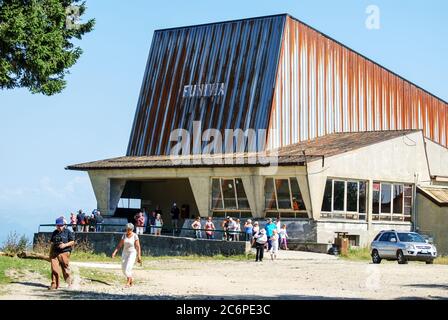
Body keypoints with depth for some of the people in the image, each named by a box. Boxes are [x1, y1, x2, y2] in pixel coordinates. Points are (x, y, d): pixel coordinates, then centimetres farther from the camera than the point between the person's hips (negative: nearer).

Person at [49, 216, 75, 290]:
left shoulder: (68, 232, 1)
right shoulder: (54, 233, 16)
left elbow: (72, 242, 0)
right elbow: (52, 244, 20)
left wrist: (65, 245, -16)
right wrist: (50, 254, 17)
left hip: (64, 253, -4)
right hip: (55, 253, 4)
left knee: (66, 269, 2)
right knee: (54, 269, -6)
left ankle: (69, 283, 18)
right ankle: (54, 284, -2)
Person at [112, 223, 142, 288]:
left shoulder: (135, 236, -13)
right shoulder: (124, 235, 1)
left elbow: (138, 247, -14)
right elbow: (119, 245, 2)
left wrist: (139, 256, -17)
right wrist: (114, 252, -8)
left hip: (132, 253, -6)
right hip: (125, 253, 6)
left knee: (128, 268, -16)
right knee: (124, 269, 9)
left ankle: (128, 283, -6)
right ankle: (131, 280, 30)